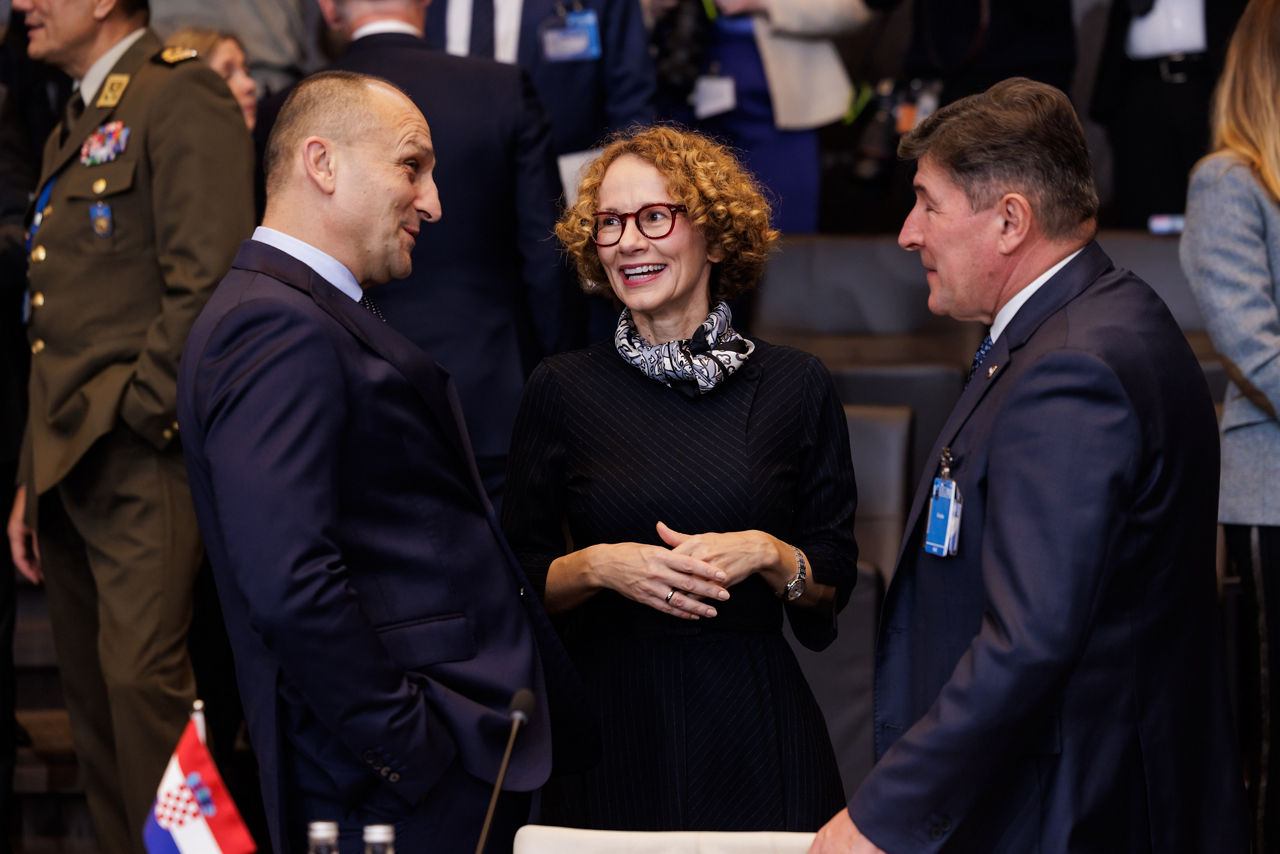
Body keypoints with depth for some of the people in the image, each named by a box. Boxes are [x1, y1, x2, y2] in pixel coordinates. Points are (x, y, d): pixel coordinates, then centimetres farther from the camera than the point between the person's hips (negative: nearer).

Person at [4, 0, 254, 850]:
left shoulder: (182, 95, -6)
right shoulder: (71, 133, 23)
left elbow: (207, 282, -17)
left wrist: (139, 413, -16)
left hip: (143, 456, -9)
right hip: (70, 466, 9)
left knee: (141, 673, -17)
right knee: (94, 696, 10)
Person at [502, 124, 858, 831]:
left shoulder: (795, 387, 2)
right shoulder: (561, 391, 1)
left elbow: (835, 580, 5)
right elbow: (521, 580, 4)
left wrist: (768, 556, -14)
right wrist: (599, 566, -14)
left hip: (755, 731, 0)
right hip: (608, 728, 0)